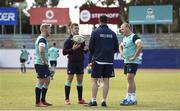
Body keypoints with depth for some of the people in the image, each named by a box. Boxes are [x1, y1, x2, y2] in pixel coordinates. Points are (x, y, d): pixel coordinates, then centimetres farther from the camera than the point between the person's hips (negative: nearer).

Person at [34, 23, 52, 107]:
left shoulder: (41, 39, 18)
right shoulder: (42, 39, -15)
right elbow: (41, 51, -31)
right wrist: (44, 61, -22)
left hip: (43, 64, 11)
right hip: (41, 64, -11)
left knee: (47, 80, 16)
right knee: (41, 82, -7)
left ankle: (43, 100, 22)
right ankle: (38, 102, -4)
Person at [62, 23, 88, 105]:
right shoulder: (68, 40, -5)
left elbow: (84, 50, 18)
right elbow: (64, 52, -10)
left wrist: (86, 49, -5)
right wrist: (72, 49, -23)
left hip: (80, 62, 5)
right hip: (72, 62, -5)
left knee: (80, 81, 9)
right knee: (69, 80, -3)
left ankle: (80, 99, 15)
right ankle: (67, 99, 1)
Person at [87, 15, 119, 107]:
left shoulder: (95, 32, -4)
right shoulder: (112, 33, 5)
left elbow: (91, 47, -3)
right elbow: (116, 48, 8)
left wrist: (91, 60, 14)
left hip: (98, 60, -3)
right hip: (109, 61, 3)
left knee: (94, 80, 2)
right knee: (106, 80, 5)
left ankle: (93, 100, -2)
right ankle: (104, 101, 4)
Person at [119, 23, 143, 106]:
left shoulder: (134, 37, -14)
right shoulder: (125, 38, 15)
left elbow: (140, 46, -29)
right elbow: (121, 46, 36)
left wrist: (134, 57, -25)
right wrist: (121, 53, 16)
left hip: (133, 62, -9)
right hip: (126, 61, 9)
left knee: (130, 78, -13)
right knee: (130, 79, 11)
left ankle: (132, 99, -12)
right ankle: (130, 98, 16)